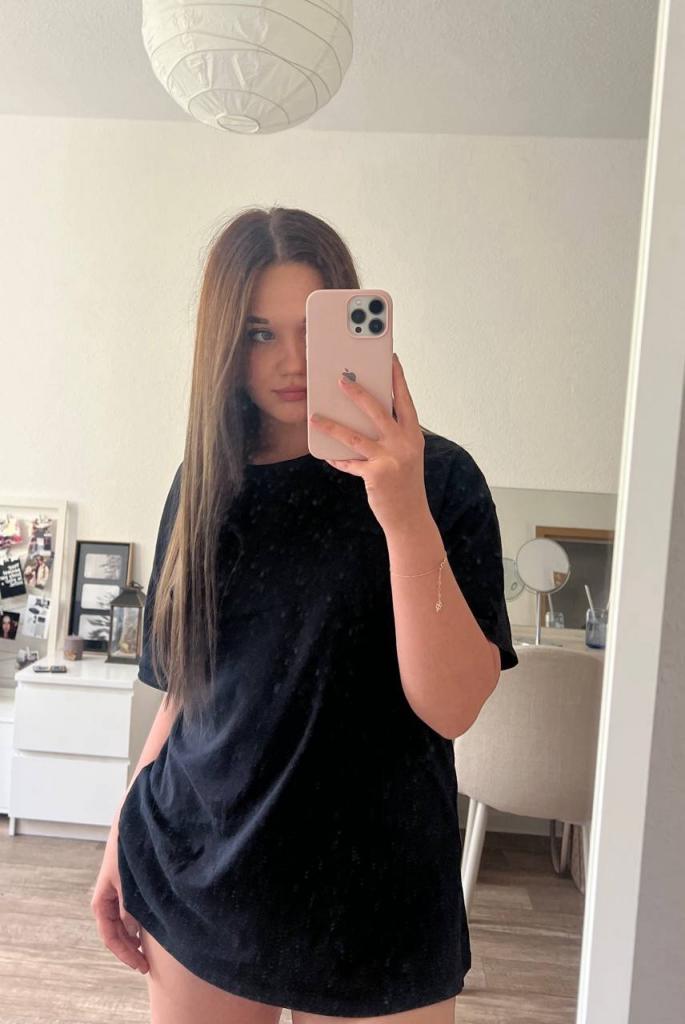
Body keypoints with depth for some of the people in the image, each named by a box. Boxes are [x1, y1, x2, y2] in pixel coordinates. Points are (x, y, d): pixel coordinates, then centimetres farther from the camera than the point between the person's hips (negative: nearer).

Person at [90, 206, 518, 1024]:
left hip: (372, 895, -3)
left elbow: (451, 707, -19)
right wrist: (121, 840, 9)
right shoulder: (208, 482, 0)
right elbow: (184, 688, 7)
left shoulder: (438, 476, -11)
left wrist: (404, 515, -31)